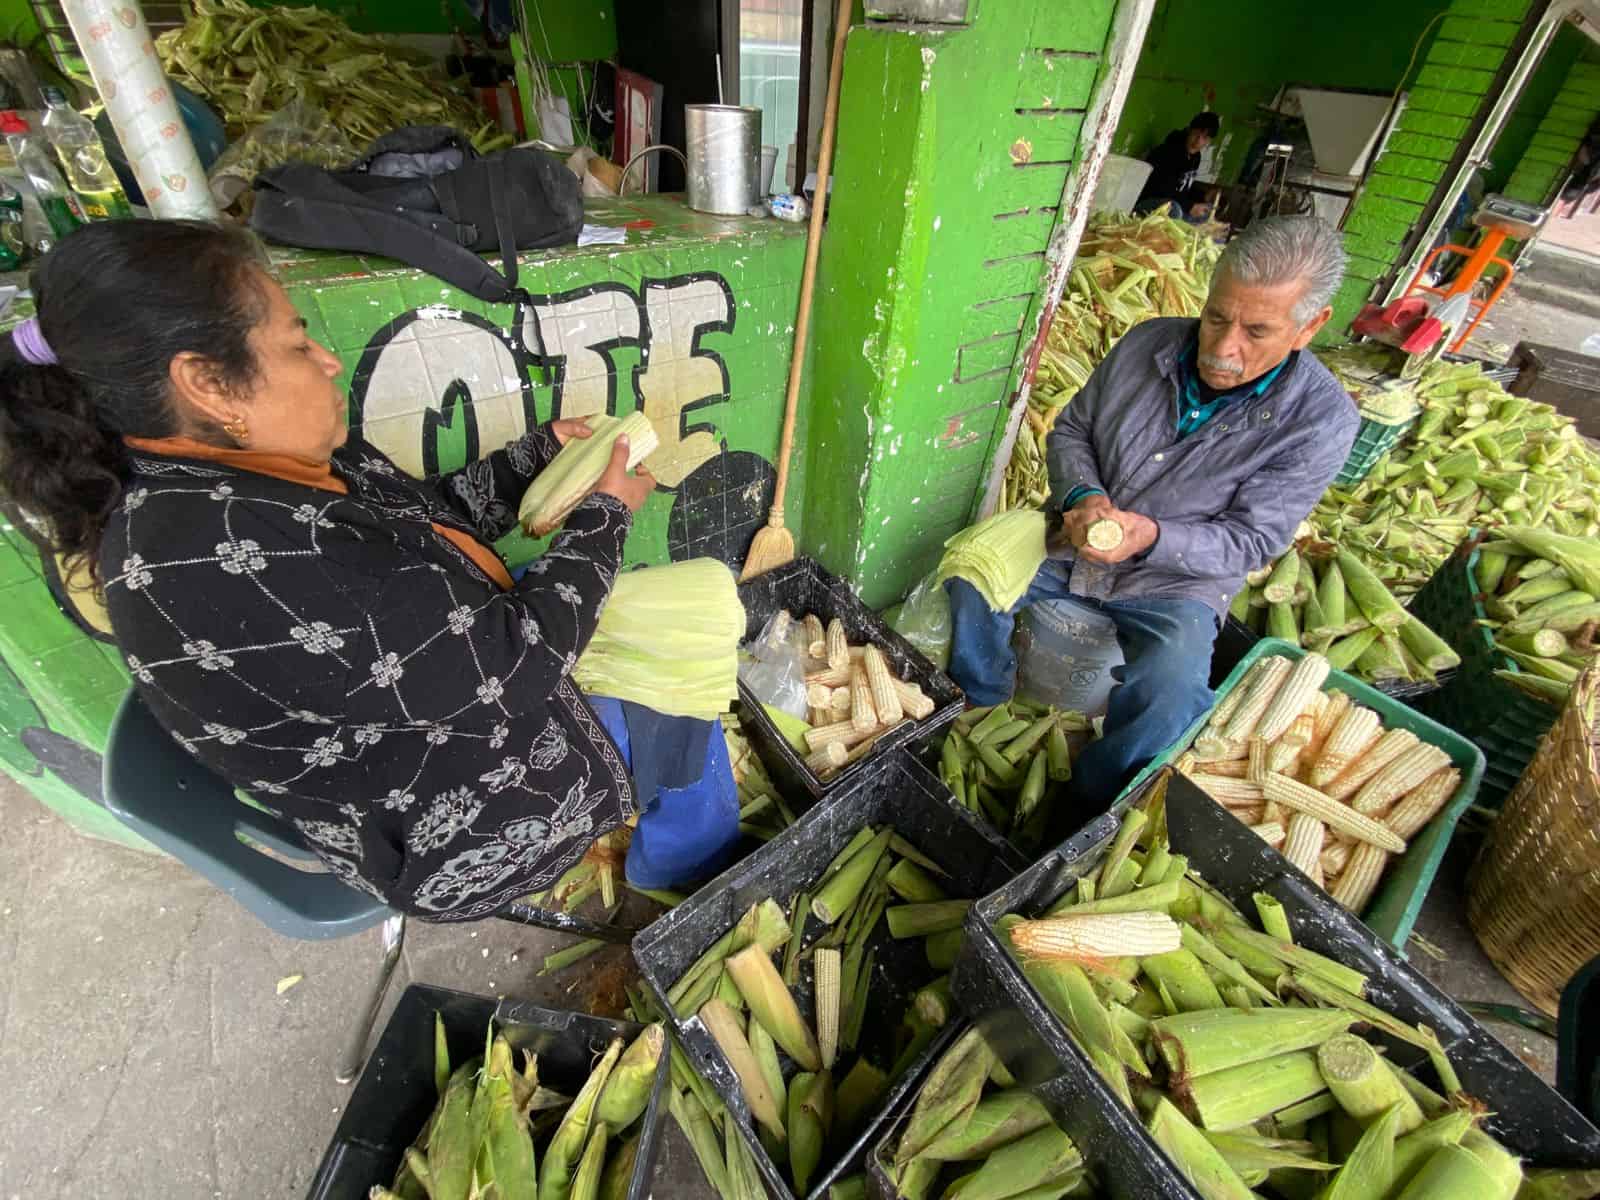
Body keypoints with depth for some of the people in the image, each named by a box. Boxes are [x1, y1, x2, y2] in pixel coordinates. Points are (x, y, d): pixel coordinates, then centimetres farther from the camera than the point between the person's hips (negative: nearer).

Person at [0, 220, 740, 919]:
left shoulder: (223, 471, -6)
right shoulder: (225, 554, -37)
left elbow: (429, 517, 7)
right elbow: (507, 670, -32)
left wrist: (543, 452, 1)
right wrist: (606, 515, -20)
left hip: (433, 704, 9)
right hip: (467, 827, -8)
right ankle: (692, 873, 39)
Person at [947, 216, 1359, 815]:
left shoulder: (1321, 418, -13)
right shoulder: (1149, 343, -4)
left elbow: (1250, 540, -13)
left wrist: (1151, 536, -32)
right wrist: (1082, 495, -17)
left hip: (1176, 584, -3)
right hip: (1069, 546, 4)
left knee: (1172, 686, -32)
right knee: (972, 575, -21)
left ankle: (1084, 816, -4)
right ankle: (981, 720, 5)